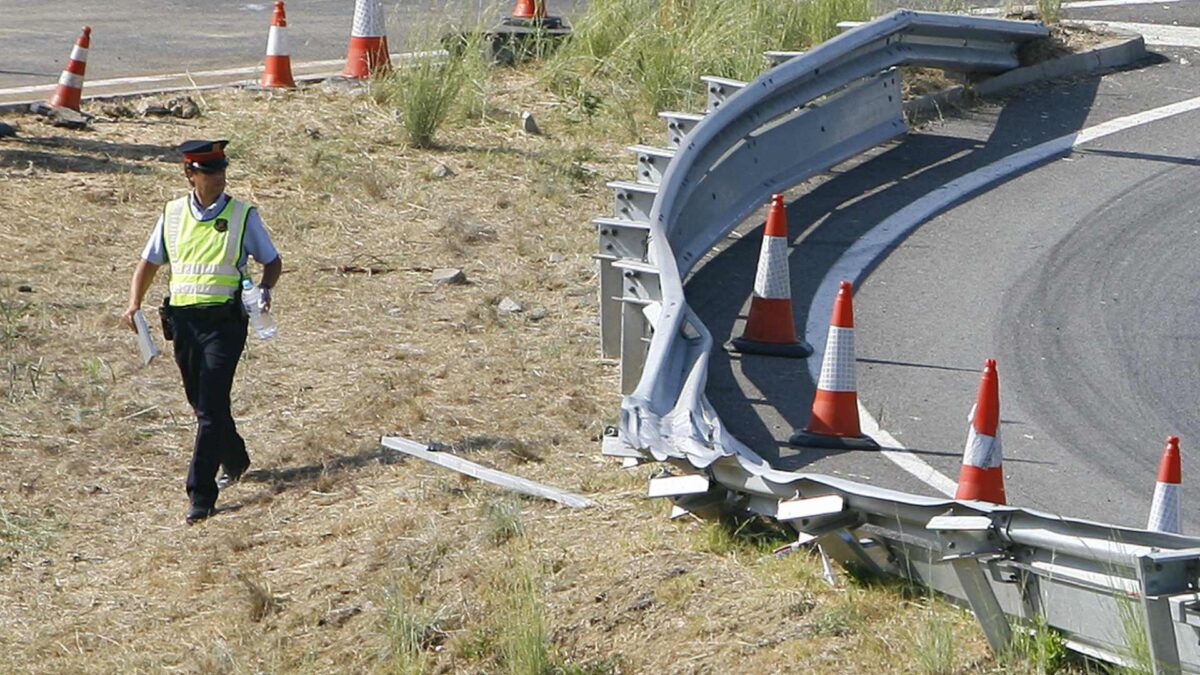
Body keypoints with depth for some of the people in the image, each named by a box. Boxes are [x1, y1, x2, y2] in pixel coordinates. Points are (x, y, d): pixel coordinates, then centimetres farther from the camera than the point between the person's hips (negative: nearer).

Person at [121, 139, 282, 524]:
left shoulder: (243, 215, 0)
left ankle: (201, 495, -11)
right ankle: (235, 461, 41)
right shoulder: (173, 214, 8)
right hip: (183, 318, 4)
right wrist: (134, 304, 3)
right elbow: (149, 263, 17)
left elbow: (272, 261, 9)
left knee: (211, 407, -11)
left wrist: (265, 289, -11)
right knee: (201, 403, 15)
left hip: (225, 319, -4)